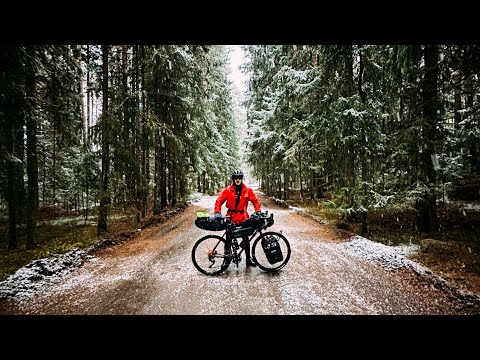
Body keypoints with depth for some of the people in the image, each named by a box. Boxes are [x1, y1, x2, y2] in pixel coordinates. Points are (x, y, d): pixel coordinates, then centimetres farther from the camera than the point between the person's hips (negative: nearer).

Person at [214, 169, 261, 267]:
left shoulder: (248, 190, -1)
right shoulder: (227, 190, -5)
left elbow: (255, 200, 4)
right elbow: (219, 201, -6)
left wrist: (258, 211, -7)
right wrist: (217, 212, -19)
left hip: (243, 217, 1)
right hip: (231, 217, -1)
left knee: (246, 238, 9)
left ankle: (248, 259, 23)